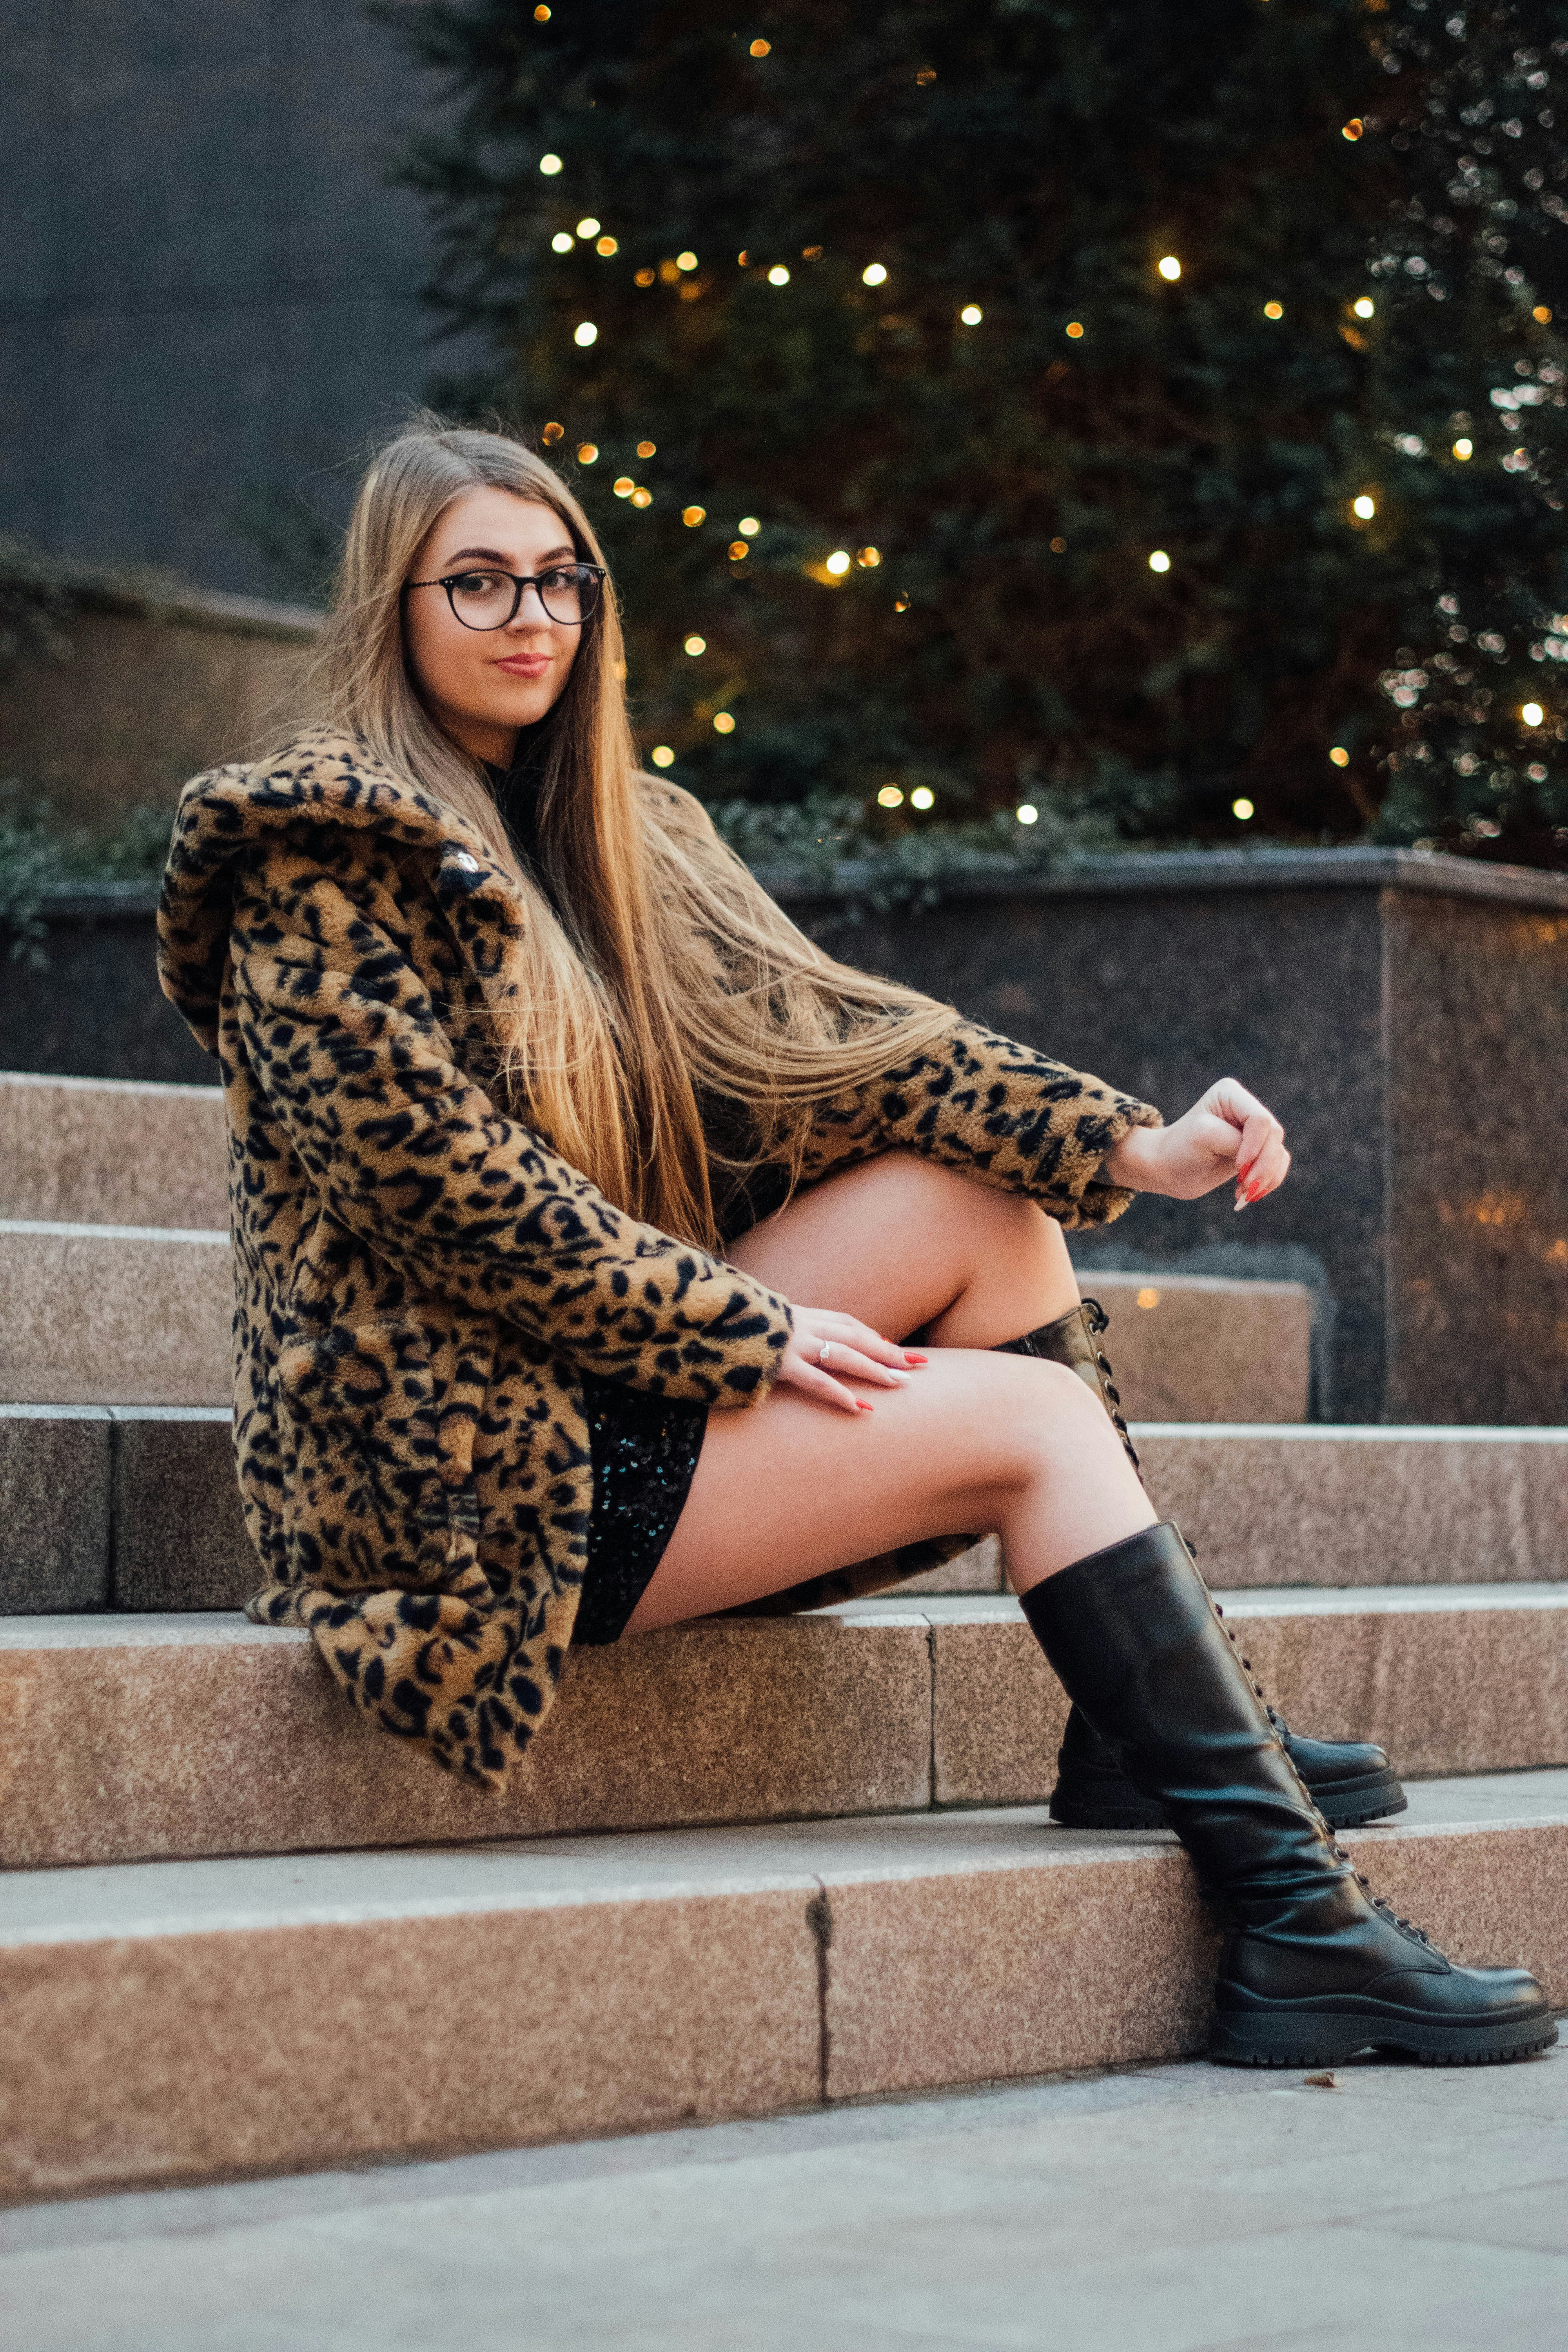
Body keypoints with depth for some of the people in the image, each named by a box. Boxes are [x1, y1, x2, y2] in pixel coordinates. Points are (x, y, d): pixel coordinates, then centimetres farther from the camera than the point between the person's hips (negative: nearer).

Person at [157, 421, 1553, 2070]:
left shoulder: (615, 834, 16)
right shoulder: (321, 861, -9)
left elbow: (817, 1023, 6)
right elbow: (445, 1187, -17)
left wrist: (1130, 1148, -7)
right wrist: (748, 1333, -15)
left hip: (619, 1391, 8)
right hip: (464, 1471, -8)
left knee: (978, 1196, -7)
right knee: (1031, 1413, -14)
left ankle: (1153, 1724, -5)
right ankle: (1291, 1923, -17)